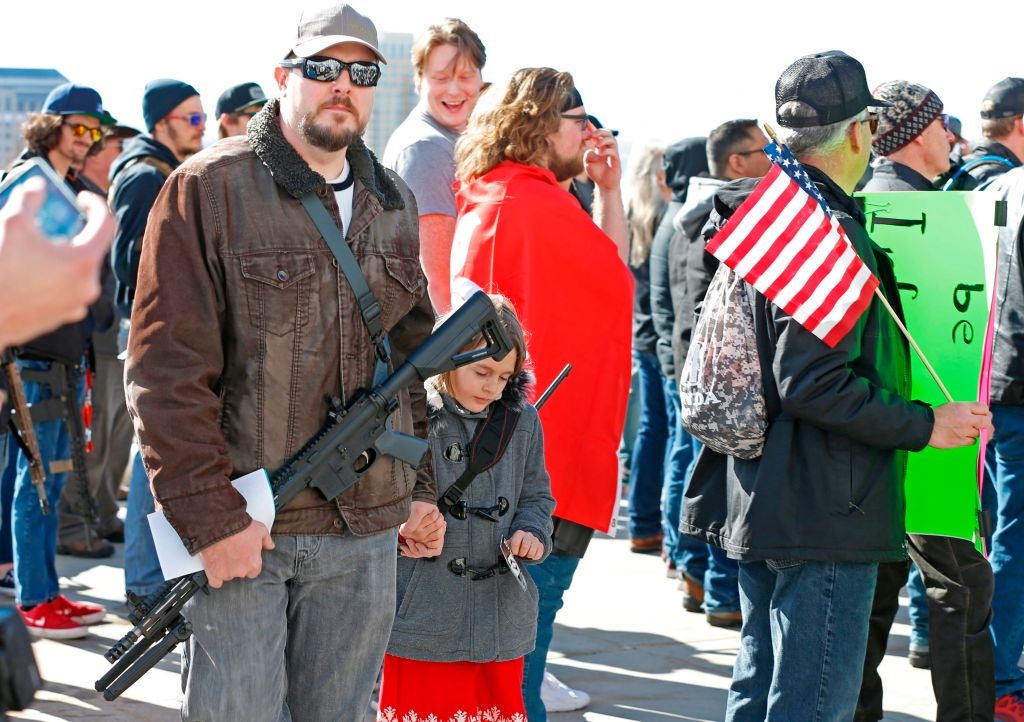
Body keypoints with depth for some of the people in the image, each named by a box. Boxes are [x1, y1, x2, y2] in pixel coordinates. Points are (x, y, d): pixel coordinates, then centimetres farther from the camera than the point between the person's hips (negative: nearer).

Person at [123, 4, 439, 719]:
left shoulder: (393, 204, 14)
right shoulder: (208, 189, -7)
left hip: (367, 532, 5)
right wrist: (211, 520, -16)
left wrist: (421, 488, 14)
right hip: (242, 529, -5)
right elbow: (167, 371, -12)